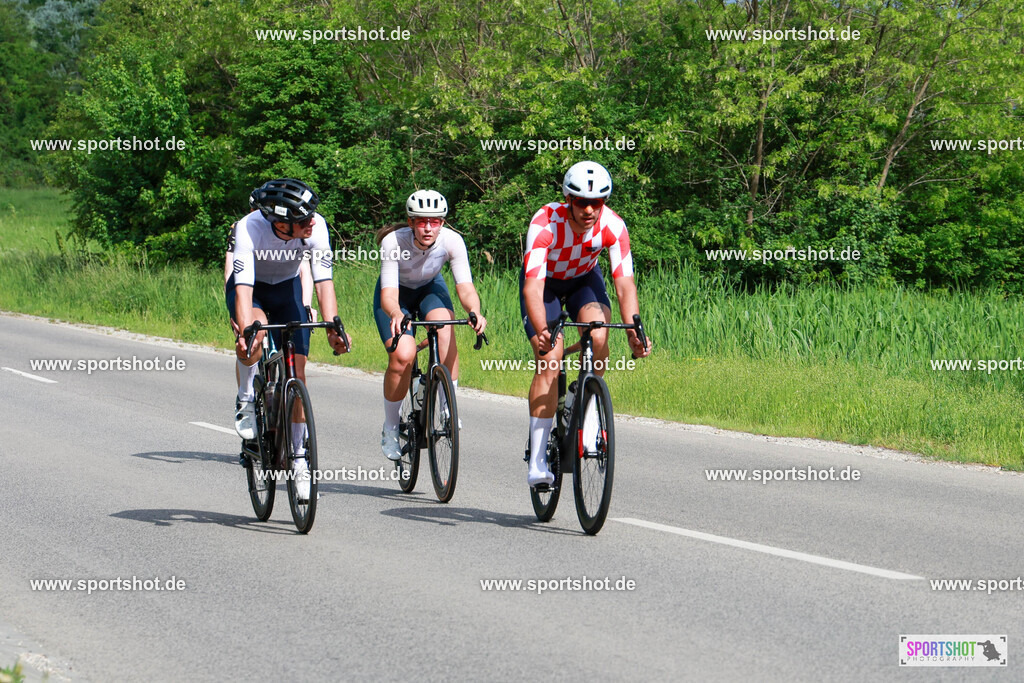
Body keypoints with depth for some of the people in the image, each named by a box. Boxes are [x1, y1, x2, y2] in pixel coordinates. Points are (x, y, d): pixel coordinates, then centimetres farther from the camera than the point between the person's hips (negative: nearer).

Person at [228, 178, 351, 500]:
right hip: (251, 285, -2)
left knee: (297, 369, -7)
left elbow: (324, 282, -29)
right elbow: (243, 290, -41)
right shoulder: (249, 229, -36)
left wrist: (333, 329, -42)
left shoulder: (315, 226, -29)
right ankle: (246, 401, -9)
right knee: (255, 332, -35)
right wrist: (245, 333, -56)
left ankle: (300, 458, 3)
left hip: (287, 288, 2)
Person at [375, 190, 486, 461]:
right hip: (398, 292, -2)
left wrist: (475, 312, -55)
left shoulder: (452, 241, -28)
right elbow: (389, 294, -39)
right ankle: (390, 428, -3)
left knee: (444, 327, -31)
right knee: (403, 355, -24)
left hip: (430, 288, 2)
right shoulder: (393, 242, -34)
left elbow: (465, 286, -34)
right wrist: (396, 315, -62)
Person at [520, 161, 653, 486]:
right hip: (545, 281, -2)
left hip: (584, 279, 2)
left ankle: (587, 412, -6)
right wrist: (542, 331, -60)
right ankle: (537, 461, -16)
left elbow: (625, 282, -31)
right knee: (549, 360, -18)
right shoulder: (546, 223, -36)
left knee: (599, 336, -29)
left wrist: (634, 331, -47)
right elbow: (533, 285, -44)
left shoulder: (612, 225, -28)